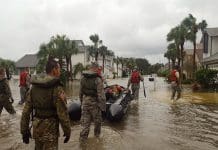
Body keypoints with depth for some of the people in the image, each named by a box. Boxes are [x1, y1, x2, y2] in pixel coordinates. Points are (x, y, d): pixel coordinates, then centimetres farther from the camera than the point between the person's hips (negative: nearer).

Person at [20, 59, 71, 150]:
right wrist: (67, 131, -5)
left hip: (36, 127, 7)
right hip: (50, 128, -6)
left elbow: (26, 111, 4)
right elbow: (63, 113, -17)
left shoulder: (34, 87, 2)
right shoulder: (57, 88, -17)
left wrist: (24, 130, 12)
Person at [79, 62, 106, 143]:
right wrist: (103, 106, -11)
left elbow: (80, 92, 8)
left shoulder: (83, 78, -1)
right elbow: (101, 95, -20)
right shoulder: (97, 79, -20)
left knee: (85, 122, 11)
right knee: (97, 121, 20)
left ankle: (82, 138, 13)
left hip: (85, 103, 4)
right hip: (94, 103, -4)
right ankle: (97, 134, 39)